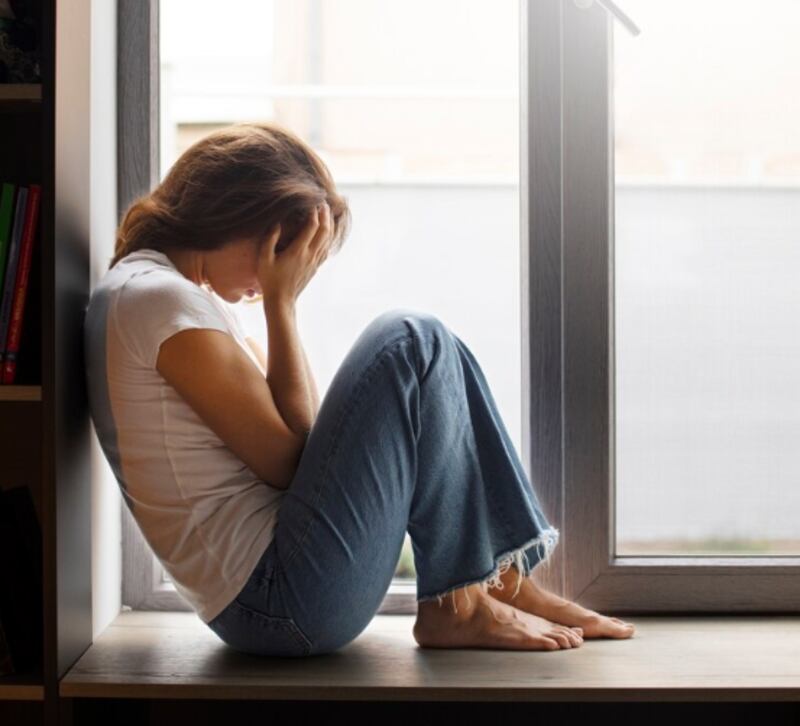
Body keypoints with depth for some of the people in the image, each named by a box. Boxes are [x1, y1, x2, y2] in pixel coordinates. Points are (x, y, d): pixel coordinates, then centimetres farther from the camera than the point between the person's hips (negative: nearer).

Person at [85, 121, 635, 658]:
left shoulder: (184, 294, 17)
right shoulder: (158, 298, -14)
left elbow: (300, 423, 13)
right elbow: (285, 459, -14)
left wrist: (280, 300, 4)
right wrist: (281, 303, -9)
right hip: (279, 602, -10)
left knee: (429, 354, 12)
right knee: (414, 345, -14)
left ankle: (506, 578, 7)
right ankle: (456, 606, -6)